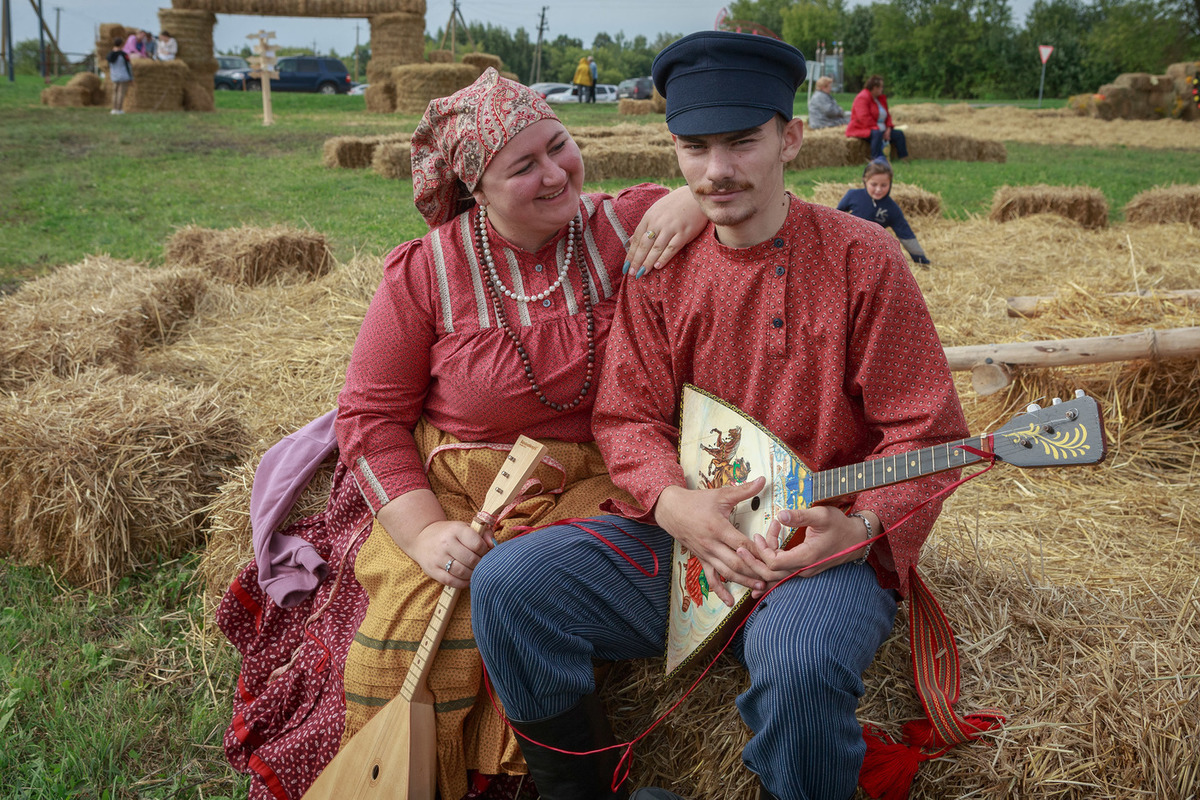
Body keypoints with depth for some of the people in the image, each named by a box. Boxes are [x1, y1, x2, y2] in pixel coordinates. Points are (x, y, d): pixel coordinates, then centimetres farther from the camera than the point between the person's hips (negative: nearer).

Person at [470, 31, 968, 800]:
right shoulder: (660, 267, 5)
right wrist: (673, 503, -17)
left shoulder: (862, 259, -6)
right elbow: (628, 415, 4)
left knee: (802, 660, -37)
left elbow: (925, 432, -6)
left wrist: (859, 527, -23)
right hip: (680, 535, 4)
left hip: (827, 545, -4)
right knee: (508, 583, -14)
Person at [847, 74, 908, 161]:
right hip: (861, 130, -10)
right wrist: (879, 129, -24)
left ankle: (904, 158, -4)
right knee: (877, 134, -40)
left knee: (899, 134, -1)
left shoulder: (881, 98, 15)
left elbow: (887, 115, 17)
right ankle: (875, 159, -48)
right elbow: (864, 118, -24)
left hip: (879, 129, 10)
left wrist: (888, 129, -3)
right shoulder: (862, 98, -15)